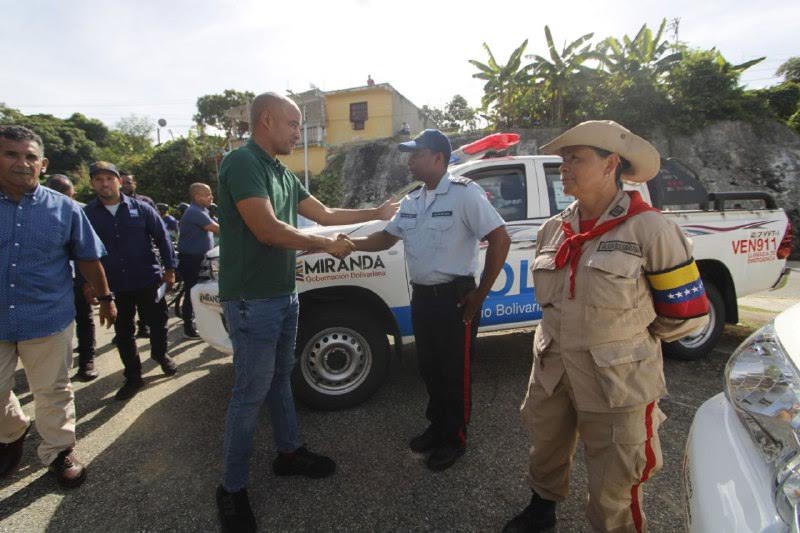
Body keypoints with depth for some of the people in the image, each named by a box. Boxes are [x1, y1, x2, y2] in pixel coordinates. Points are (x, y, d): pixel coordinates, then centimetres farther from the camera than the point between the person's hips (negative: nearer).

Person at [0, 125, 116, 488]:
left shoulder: (64, 209, -2)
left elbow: (88, 258, 6)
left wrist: (105, 298, 10)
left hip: (47, 319, -1)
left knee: (53, 392, 10)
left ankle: (59, 451, 29)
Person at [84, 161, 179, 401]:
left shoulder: (140, 208, -1)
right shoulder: (87, 214, 0)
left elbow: (162, 237, 1)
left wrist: (169, 268, -3)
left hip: (148, 280, -1)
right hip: (113, 286, 1)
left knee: (158, 323, 11)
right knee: (123, 333, 11)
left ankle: (160, 354, 40)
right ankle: (133, 377, 25)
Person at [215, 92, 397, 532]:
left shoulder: (282, 174, 13)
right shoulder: (242, 162, -15)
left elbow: (325, 213, 18)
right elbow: (267, 230, -24)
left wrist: (375, 213, 19)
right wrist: (328, 245, -14)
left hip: (283, 295, 9)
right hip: (253, 299, -9)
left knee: (279, 378, 20)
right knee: (251, 393, 1)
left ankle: (288, 452, 38)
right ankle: (232, 488, 19)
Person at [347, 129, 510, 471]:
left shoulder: (465, 193, -13)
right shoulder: (411, 202, 10)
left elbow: (500, 239, -17)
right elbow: (387, 238, 15)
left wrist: (479, 295, -14)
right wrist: (352, 243, -3)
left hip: (455, 299, -7)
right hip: (422, 297, 7)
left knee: (455, 372, 8)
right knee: (429, 368, 19)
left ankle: (455, 439, 28)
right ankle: (437, 427, 40)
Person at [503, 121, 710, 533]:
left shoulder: (648, 228, -14)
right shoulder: (553, 230, 3)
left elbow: (687, 314, -8)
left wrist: (626, 339, 2)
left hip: (617, 382, -5)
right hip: (551, 371, 6)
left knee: (613, 488, 11)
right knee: (545, 453, 25)